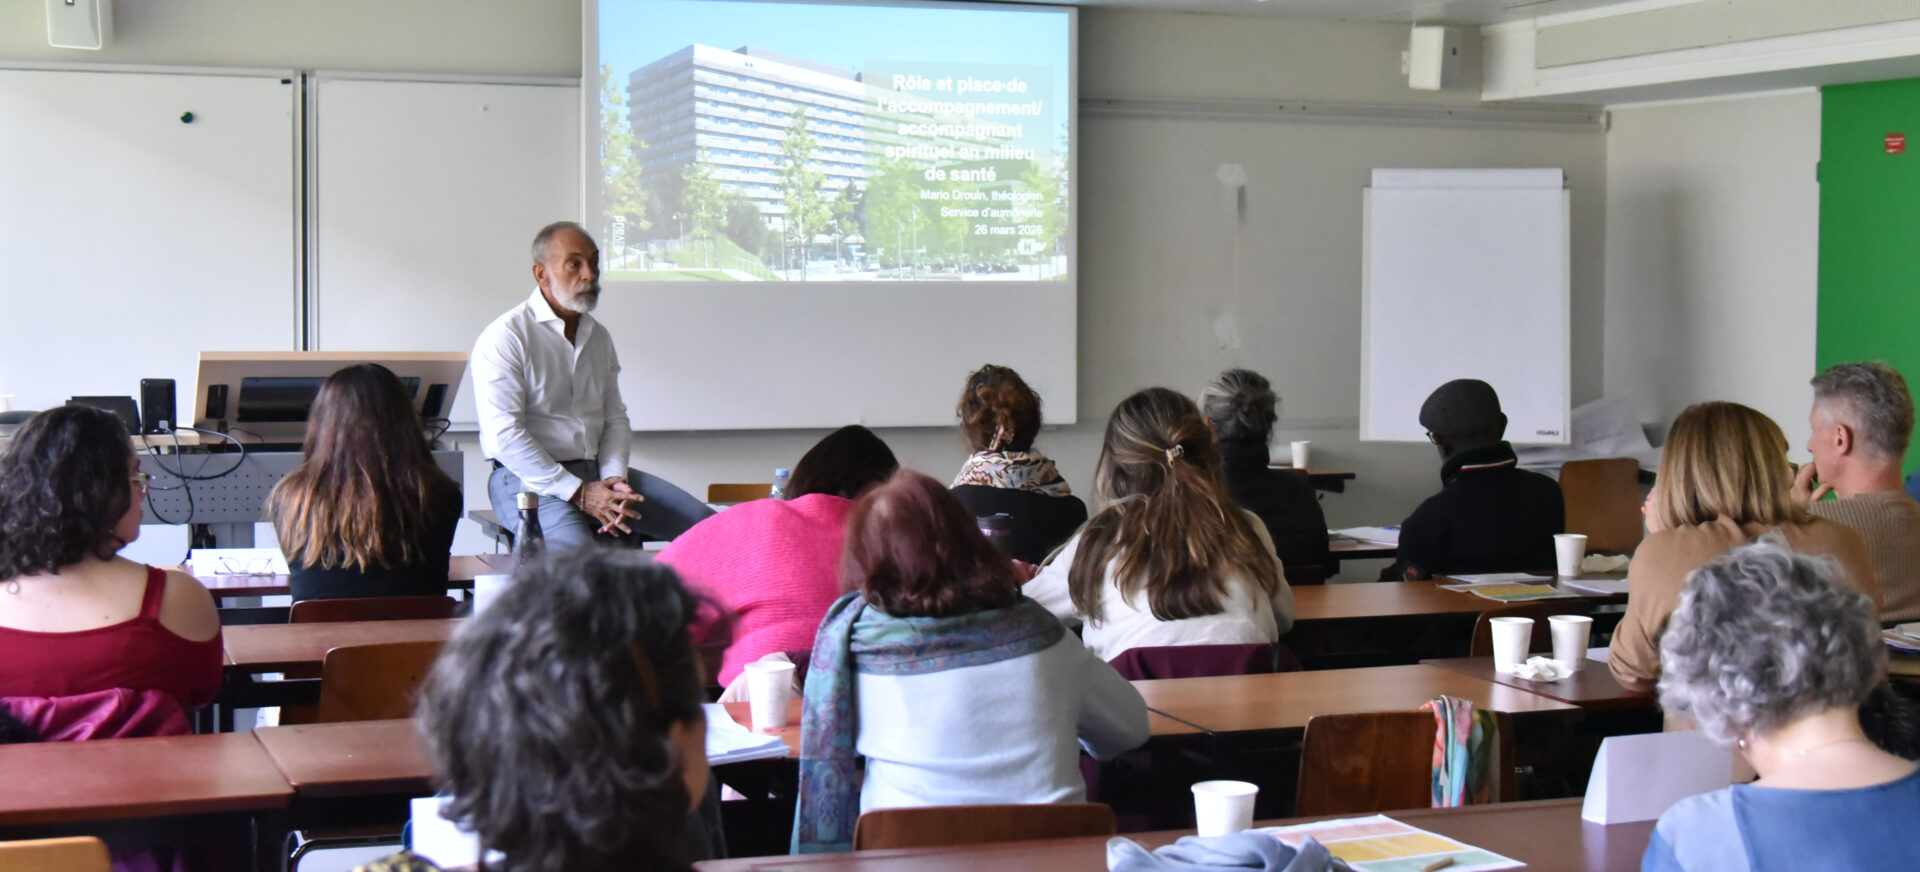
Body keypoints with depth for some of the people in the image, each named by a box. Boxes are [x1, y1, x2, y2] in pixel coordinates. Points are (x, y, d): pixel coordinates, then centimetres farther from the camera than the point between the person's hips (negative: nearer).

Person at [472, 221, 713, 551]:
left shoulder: (598, 336, 17)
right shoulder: (504, 338, -6)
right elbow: (504, 436, -14)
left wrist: (614, 479, -2)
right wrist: (578, 493, -17)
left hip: (599, 472, 7)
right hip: (531, 480, -7)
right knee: (578, 553, -39)